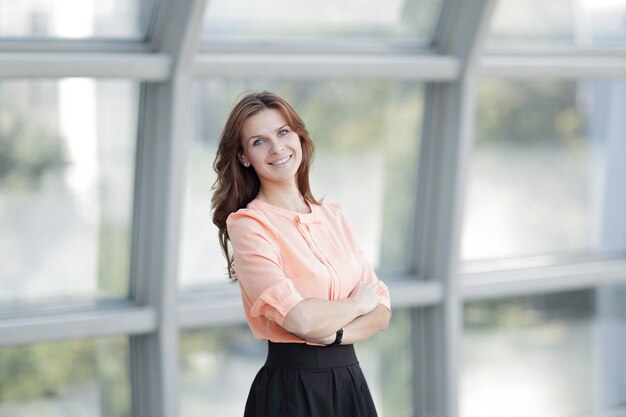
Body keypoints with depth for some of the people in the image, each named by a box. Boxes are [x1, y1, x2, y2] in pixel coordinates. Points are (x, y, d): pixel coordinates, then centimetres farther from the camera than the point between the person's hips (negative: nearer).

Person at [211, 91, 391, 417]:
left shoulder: (334, 216, 7)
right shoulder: (248, 224, -11)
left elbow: (381, 310, 3)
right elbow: (301, 318, -22)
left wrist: (334, 333, -15)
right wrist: (358, 304, -5)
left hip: (350, 382, 5)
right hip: (291, 390, -5)